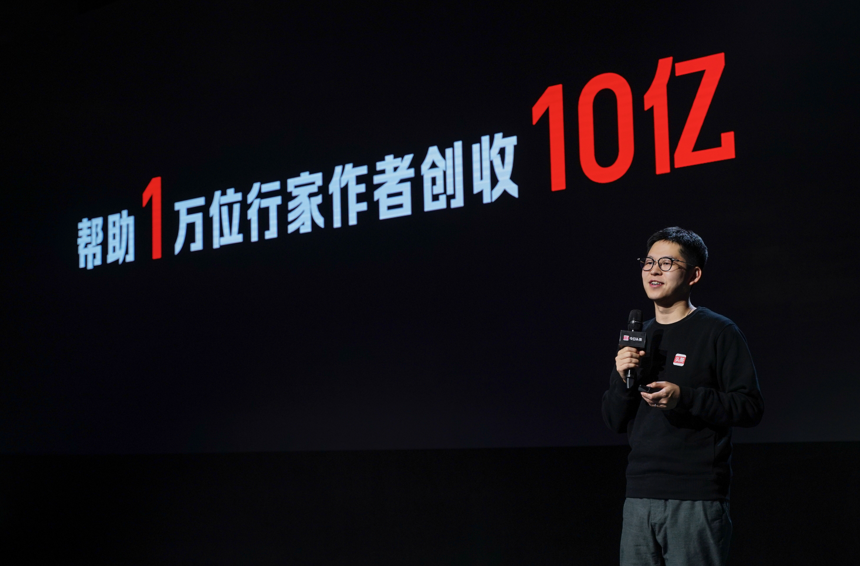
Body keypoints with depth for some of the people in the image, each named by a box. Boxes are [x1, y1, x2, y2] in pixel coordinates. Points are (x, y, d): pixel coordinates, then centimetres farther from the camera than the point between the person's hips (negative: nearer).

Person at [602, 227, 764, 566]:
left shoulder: (718, 331, -1)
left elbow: (751, 407, -9)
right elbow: (614, 421, 17)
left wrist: (684, 398, -19)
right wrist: (622, 379, -2)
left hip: (696, 499, -5)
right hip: (640, 496, 6)